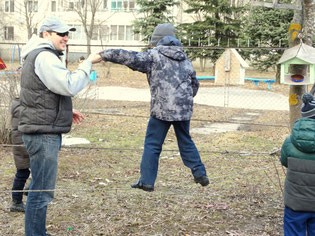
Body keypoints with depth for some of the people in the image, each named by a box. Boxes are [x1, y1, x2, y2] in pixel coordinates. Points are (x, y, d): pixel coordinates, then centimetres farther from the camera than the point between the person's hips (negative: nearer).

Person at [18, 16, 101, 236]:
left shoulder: (39, 55, 21)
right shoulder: (44, 56, -14)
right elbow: (69, 86, -21)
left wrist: (66, 112, 18)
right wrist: (88, 63, -11)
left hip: (43, 131, 11)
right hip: (44, 133, -11)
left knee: (41, 188, 17)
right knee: (42, 191, -7)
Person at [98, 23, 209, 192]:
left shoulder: (153, 55, -2)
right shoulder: (185, 59, 14)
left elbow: (129, 57, -9)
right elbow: (195, 84, 20)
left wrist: (104, 54, -2)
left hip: (162, 109, -5)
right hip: (184, 109, 5)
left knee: (152, 144, 4)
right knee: (186, 142, 20)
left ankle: (146, 181, 4)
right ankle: (200, 174, 21)